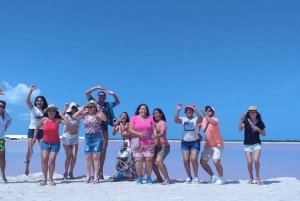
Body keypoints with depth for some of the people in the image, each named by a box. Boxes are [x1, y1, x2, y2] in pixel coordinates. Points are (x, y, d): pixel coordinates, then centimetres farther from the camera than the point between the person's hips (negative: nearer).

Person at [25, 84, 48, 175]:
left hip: (41, 131, 2)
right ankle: (27, 166, 12)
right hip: (32, 130, -2)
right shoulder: (33, 108, 1)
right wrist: (31, 90, -27)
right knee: (30, 150, -8)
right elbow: (27, 100, -17)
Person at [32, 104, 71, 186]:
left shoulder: (58, 120, -7)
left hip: (55, 143, -1)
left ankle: (51, 178, 10)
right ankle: (45, 178, 5)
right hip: (45, 142, 2)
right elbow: (37, 128, 14)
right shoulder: (44, 119, -1)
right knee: (44, 159, -9)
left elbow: (68, 124, -21)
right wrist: (34, 137, 11)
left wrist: (62, 115, -17)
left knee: (52, 160, -7)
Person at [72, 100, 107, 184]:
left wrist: (99, 110, -24)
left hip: (97, 137, -4)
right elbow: (74, 116, 1)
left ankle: (96, 176, 5)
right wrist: (82, 109, -2)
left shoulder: (97, 114, -6)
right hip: (87, 137, 4)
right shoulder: (85, 114, 8)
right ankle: (88, 176, 16)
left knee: (96, 157, -2)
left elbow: (105, 119, -24)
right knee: (88, 157, 7)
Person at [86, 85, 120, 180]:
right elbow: (87, 92, 5)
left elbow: (118, 102, 27)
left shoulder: (108, 105, 14)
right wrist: (97, 87, 1)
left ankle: (100, 172, 4)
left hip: (104, 130, 2)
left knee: (103, 151, 0)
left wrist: (113, 94, 11)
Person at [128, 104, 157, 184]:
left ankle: (149, 178, 8)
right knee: (138, 160, -3)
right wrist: (139, 134, -14)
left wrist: (155, 134, -10)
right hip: (137, 143, -1)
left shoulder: (150, 118, 13)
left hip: (149, 143, 1)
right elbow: (130, 130, -1)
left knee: (149, 159, -2)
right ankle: (139, 178, 7)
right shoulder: (134, 118, 7)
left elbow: (154, 128, 10)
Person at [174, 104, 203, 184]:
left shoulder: (195, 119, -2)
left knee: (194, 159, -12)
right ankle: (189, 177, 14)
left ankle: (196, 177, 5)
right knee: (186, 160, -2)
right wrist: (178, 110, -25)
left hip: (195, 142, -2)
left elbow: (200, 120, -25)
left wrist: (195, 110, -32)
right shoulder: (183, 119, 4)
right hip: (185, 142, 3)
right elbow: (175, 120, -15)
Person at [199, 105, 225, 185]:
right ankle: (213, 177, 19)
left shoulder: (215, 119, -16)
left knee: (216, 161, -23)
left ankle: (221, 178, 1)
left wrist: (205, 115, -42)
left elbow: (213, 123, -43)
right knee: (202, 162, 0)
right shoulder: (203, 120, 3)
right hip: (208, 146, 7)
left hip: (217, 145, -7)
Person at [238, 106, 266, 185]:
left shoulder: (260, 122, 1)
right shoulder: (246, 121, -2)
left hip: (257, 144, 0)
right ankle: (251, 177, 18)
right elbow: (240, 129, -18)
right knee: (249, 162, -5)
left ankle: (257, 177, 3)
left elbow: (264, 134, 7)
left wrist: (258, 129, -11)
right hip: (247, 144, 0)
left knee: (256, 160, -18)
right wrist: (241, 119, -28)